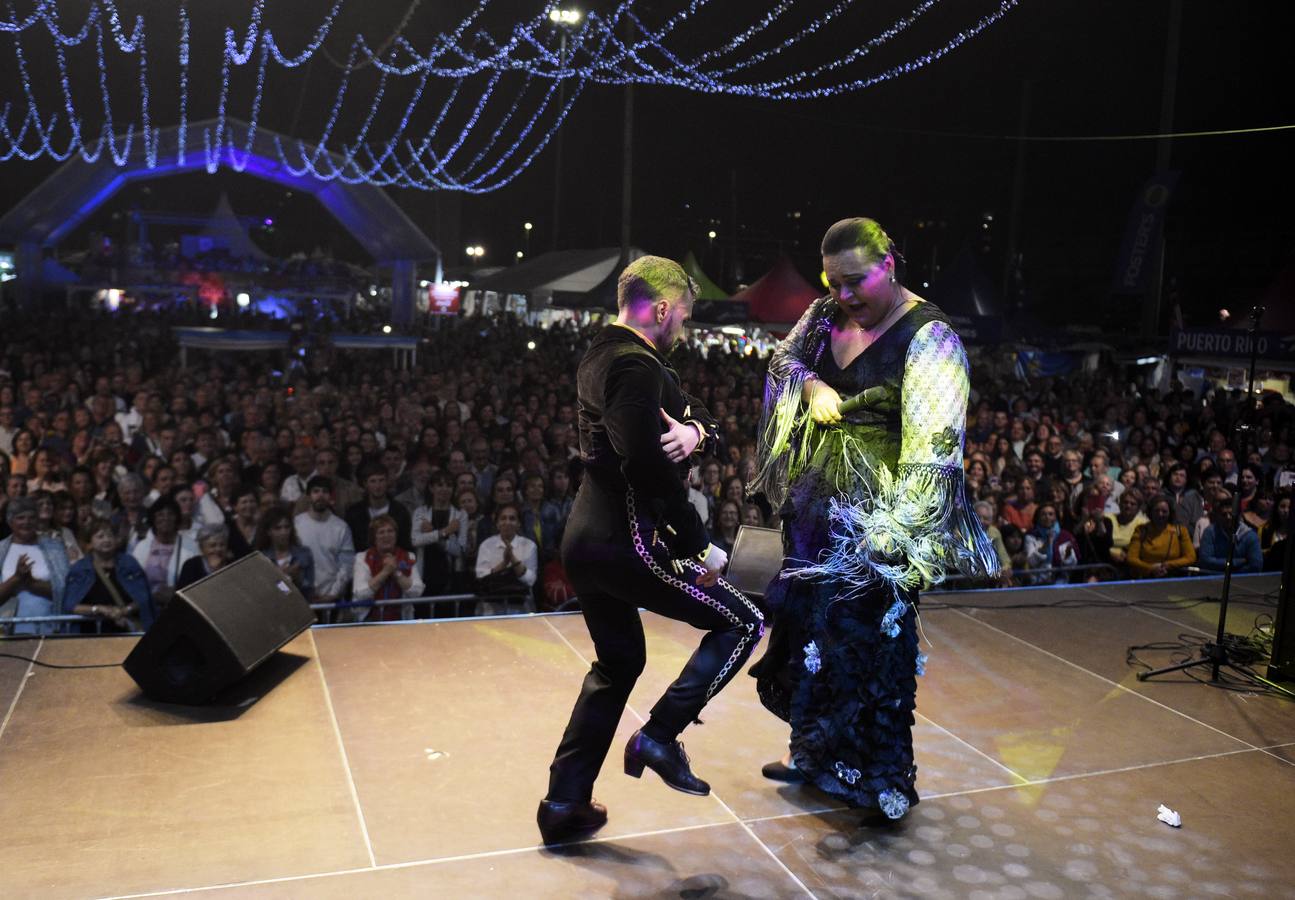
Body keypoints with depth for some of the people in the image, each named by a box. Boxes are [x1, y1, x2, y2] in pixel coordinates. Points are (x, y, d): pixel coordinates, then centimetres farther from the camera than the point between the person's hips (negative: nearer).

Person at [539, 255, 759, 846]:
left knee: (618, 665, 22)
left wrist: (694, 429, -9)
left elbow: (696, 413, 15)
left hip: (588, 540, 10)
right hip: (627, 543, -10)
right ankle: (660, 736, 4)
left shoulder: (604, 355, 16)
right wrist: (700, 547, -18)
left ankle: (564, 803, 27)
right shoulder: (635, 366, -17)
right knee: (743, 622, 5)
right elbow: (651, 469, -25)